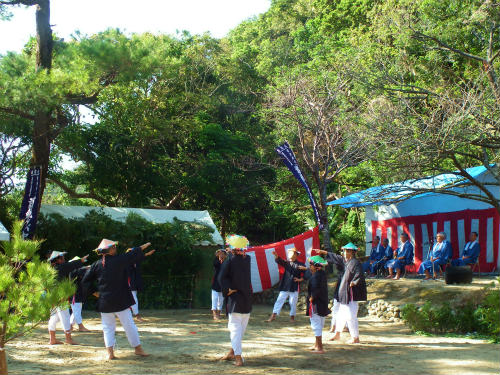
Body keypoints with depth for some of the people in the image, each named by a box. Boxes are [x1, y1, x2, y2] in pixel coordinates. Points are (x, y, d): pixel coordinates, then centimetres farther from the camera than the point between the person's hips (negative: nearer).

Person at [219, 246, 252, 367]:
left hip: (235, 298, -4)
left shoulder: (230, 260, -10)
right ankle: (232, 352, 28)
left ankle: (238, 357, -10)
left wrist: (228, 289, -9)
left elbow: (221, 277, -16)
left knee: (235, 327, -2)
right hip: (247, 298, 4)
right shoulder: (247, 259, 1)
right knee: (242, 327, 16)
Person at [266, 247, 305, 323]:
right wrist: (276, 255, -30)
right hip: (285, 287, 2)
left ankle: (292, 317, 19)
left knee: (293, 303, 4)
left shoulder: (300, 265, 1)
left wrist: (300, 279, -9)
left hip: (294, 288, -2)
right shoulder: (286, 263, 8)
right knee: (279, 300, 0)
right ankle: (273, 315, 3)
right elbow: (279, 261, -10)